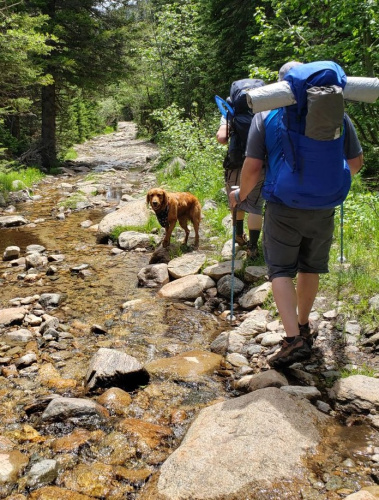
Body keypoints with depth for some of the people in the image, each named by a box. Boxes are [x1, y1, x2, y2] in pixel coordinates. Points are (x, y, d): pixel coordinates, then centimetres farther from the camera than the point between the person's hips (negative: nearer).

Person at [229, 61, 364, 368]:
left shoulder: (266, 115, -6)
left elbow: (252, 167, -10)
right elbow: (356, 162, 5)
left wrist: (241, 195, 7)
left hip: (283, 207, -3)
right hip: (323, 206, 3)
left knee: (281, 270, 5)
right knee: (310, 268, 18)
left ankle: (294, 339, -6)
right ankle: (304, 327, 33)